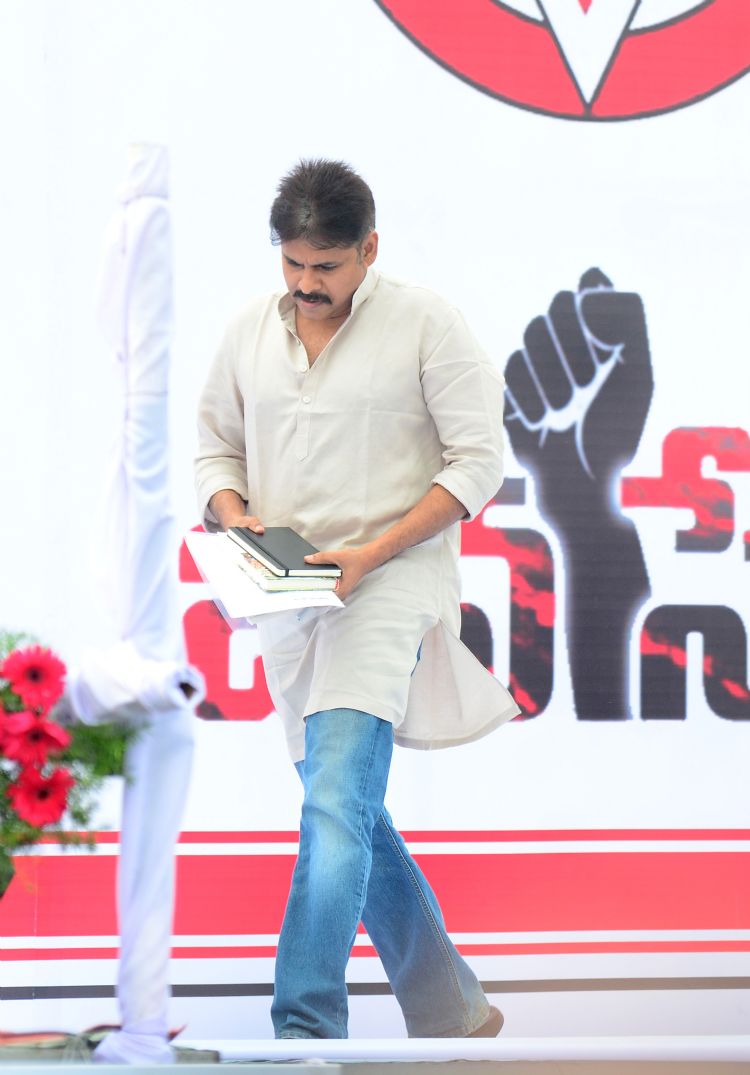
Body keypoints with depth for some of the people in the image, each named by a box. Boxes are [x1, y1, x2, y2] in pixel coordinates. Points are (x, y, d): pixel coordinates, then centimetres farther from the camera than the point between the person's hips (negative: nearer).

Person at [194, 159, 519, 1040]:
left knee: (335, 804, -21)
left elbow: (478, 460, -6)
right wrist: (232, 512, -4)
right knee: (351, 815, 12)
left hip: (390, 579, -6)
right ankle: (452, 1014, 25)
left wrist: (373, 551, -15)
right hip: (287, 596, 6)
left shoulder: (424, 323, -5)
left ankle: (305, 1031, -27)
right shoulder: (249, 331, 10)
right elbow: (215, 445, 19)